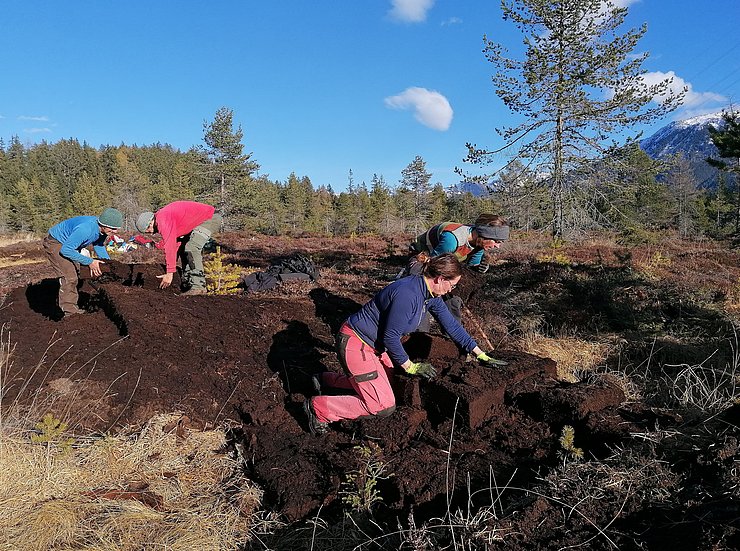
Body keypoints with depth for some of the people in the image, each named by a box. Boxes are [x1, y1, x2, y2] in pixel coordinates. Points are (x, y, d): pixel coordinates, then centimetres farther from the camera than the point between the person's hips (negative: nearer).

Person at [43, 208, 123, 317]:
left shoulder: (103, 229, -13)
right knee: (69, 277, -17)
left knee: (76, 276, 10)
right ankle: (70, 312, -10)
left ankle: (73, 307, 20)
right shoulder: (85, 229, -40)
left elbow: (98, 245, 8)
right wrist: (89, 261, -31)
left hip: (69, 244, 9)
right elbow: (66, 250, -34)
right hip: (54, 243, -9)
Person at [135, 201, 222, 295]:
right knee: (183, 249, 12)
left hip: (210, 218, -11)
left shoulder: (163, 220, -21)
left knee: (191, 249, -21)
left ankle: (198, 286, -21)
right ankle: (188, 284, 13)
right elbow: (175, 245, 14)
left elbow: (170, 247, -26)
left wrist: (170, 273, -23)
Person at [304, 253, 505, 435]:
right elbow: (390, 337, -22)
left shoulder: (431, 295, 1)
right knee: (384, 407, -10)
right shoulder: (407, 294, -28)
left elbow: (452, 325, 10)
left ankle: (326, 380, 29)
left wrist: (480, 354, 14)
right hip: (354, 343, -10)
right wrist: (410, 366, -10)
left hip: (374, 344, 10)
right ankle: (318, 407, -3)